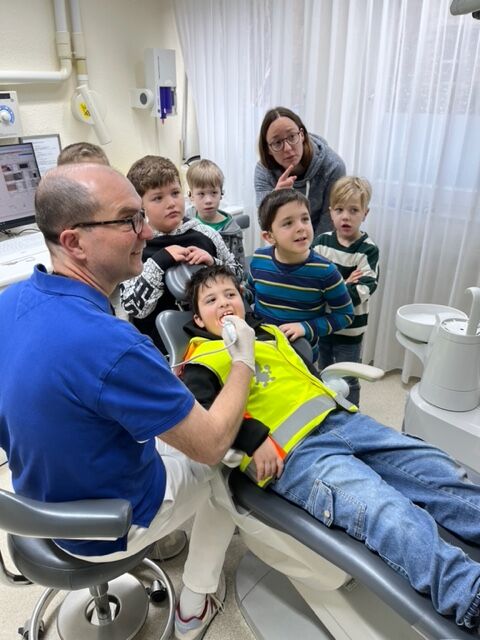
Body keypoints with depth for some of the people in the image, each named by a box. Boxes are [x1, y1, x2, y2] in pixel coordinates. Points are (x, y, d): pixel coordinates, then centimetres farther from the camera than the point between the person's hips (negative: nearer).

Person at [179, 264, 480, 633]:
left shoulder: (270, 333, 28)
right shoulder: (203, 360, 4)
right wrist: (255, 439, -23)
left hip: (340, 420, 9)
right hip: (293, 452, -8)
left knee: (438, 470, -1)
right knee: (392, 515, -30)